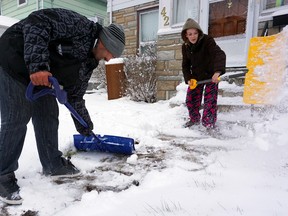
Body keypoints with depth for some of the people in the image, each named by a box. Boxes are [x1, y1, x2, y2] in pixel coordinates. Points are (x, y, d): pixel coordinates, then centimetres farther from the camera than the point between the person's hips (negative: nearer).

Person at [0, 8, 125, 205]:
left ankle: (53, 164, 23)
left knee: (48, 115, 8)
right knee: (16, 120, -7)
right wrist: (37, 64, -36)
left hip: (39, 76, 9)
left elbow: (75, 97, 10)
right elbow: (37, 22, -27)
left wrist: (85, 128, 13)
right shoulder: (80, 26, -18)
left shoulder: (87, 63, 5)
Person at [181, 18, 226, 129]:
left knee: (210, 99, -10)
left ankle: (209, 123, 4)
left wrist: (217, 71, -54)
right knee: (190, 98, 7)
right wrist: (188, 78, -13)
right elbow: (185, 65, 2)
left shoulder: (207, 40, -24)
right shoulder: (185, 47, -6)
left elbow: (220, 54, -37)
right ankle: (195, 119, 30)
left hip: (211, 75, -5)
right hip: (196, 76, 5)